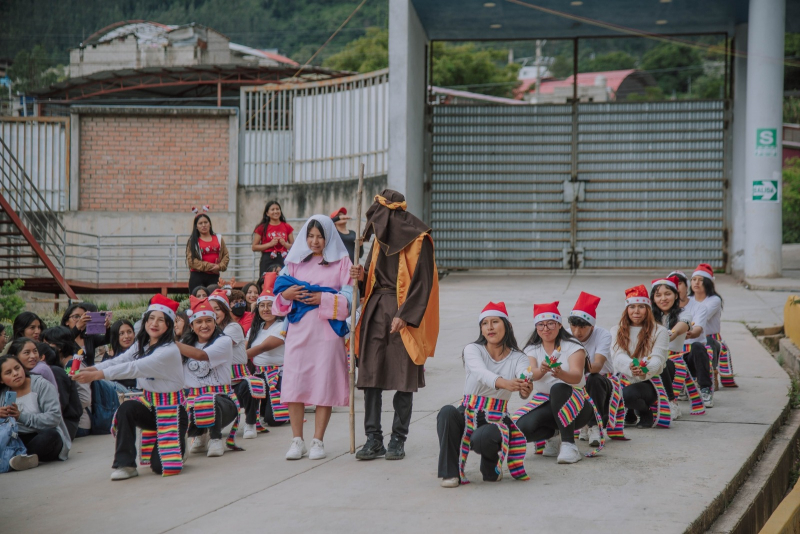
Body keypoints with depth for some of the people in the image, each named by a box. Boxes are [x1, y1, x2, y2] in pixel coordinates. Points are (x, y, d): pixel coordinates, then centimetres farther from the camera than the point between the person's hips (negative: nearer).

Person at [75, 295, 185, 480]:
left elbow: (135, 368, -32)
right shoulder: (141, 345, 3)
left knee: (160, 466, -14)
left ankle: (177, 446, 21)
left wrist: (98, 374, -39)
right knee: (126, 408, -28)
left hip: (171, 409, -6)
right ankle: (125, 464, -17)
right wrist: (93, 369, -30)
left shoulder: (170, 351, -23)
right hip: (150, 403, 6)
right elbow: (119, 360, -11)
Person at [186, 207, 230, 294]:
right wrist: (210, 266, -12)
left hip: (214, 276, 3)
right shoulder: (193, 241, 4)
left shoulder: (218, 238, 14)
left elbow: (226, 255, 11)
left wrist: (220, 266, -9)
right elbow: (191, 260, -6)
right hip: (197, 277, -2)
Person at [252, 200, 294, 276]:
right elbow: (254, 247, 2)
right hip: (267, 261, -1)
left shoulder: (287, 227, 11)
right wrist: (270, 244, -8)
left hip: (283, 261, 1)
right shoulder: (262, 228, 5)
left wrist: (284, 244, -5)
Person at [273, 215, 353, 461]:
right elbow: (281, 296, 17)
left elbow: (349, 297, -1)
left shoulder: (341, 262, 6)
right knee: (294, 382, -4)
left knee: (324, 384, -3)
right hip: (299, 330, 3)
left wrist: (324, 299, -13)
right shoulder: (295, 262, 16)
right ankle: (297, 440, 3)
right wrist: (286, 295, -5)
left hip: (327, 331, -3)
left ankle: (318, 440, 5)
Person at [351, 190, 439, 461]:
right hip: (376, 312, 6)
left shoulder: (418, 240, -5)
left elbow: (423, 282, -11)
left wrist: (405, 315, -18)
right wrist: (363, 277, -2)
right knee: (370, 375, 0)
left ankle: (398, 440, 6)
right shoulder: (380, 239, 15)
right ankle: (373, 439, 4)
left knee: (403, 379, -1)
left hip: (403, 316, -6)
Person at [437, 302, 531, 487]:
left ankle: (492, 464, 2)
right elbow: (481, 373, -25)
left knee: (482, 438, -36)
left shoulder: (518, 358, 2)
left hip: (496, 420, -1)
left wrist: (526, 390, -48)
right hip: (467, 415, 1)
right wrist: (504, 383, -47)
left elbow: (524, 380, -21)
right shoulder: (473, 350, -2)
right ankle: (450, 473, -20)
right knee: (447, 411, -34)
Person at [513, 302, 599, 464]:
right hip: (544, 401, 3)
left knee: (558, 388, -37)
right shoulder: (531, 349, 4)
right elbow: (530, 374, -16)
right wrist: (541, 370, -42)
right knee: (522, 427, -27)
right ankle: (552, 434, 7)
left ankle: (569, 445, -32)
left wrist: (561, 373, -45)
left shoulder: (572, 346, -5)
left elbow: (577, 377, -21)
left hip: (574, 403, -3)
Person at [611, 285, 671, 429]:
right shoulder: (616, 331, 7)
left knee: (629, 393, -36)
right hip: (623, 380, 3)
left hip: (648, 382, -3)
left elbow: (657, 360, -13)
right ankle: (628, 413, 7)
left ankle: (645, 412, 2)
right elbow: (618, 357, -10)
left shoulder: (659, 332, 0)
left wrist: (644, 370, -38)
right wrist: (632, 366, -34)